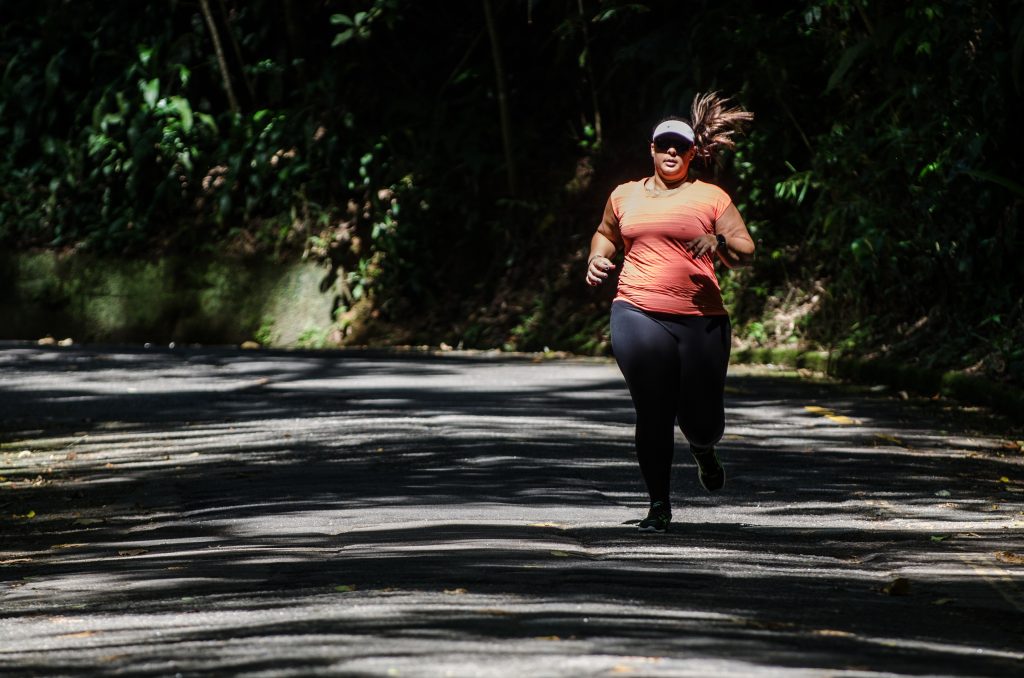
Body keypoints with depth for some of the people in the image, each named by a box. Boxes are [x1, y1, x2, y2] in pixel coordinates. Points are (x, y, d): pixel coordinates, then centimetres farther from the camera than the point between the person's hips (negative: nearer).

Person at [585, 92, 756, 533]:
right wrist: (597, 258, 13)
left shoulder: (710, 198, 7)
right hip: (638, 315, 1)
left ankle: (703, 450, 40)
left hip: (701, 320, -1)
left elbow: (746, 253, 5)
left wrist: (718, 242, -16)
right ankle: (659, 505, 4)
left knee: (702, 420, 1)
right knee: (652, 414, -7)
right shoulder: (625, 195, 15)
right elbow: (606, 232, 34)